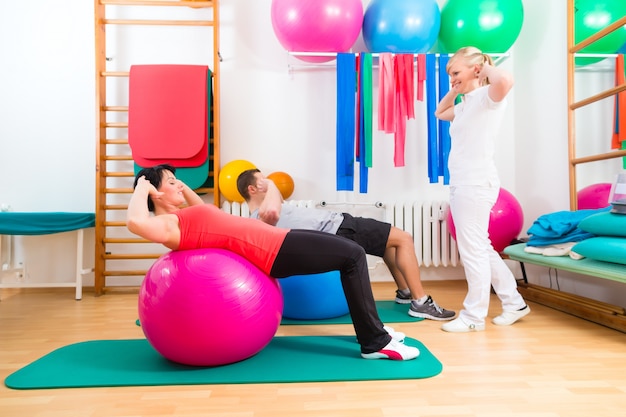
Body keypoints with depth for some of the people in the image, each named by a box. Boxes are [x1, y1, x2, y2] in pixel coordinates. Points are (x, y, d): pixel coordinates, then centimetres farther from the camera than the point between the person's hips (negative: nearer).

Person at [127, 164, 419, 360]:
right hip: (274, 251, -11)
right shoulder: (168, 226, -12)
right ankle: (376, 342, -1)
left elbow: (203, 210, 35)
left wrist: (183, 188, 24)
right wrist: (142, 188, -16)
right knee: (353, 255, -10)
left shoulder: (177, 219, 15)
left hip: (274, 241, 11)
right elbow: (135, 222, -32)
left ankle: (372, 330, 23)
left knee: (350, 253, 16)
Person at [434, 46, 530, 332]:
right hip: (461, 184, 10)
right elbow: (439, 113, 37)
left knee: (473, 251, -2)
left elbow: (505, 81, -30)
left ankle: (474, 316, 10)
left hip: (477, 183, -10)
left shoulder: (487, 97, -7)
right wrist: (455, 90, 22)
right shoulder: (465, 104, 18)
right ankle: (514, 304, 28)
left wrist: (486, 67, -10)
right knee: (481, 249, 15)